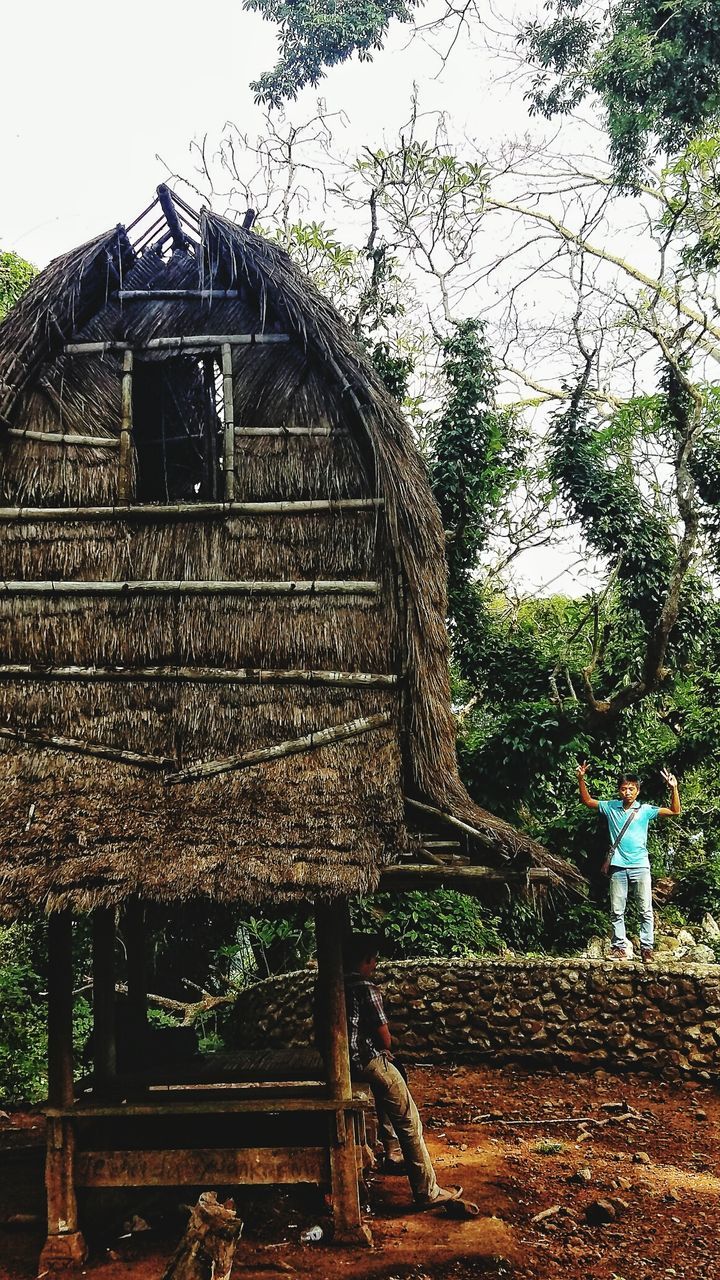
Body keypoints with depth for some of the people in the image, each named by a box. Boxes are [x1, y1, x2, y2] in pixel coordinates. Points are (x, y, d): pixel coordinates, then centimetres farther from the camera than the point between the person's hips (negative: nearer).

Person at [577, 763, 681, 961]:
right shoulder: (610, 807, 7)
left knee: (646, 910, -3)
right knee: (616, 911, 4)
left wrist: (674, 789, -16)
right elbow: (587, 800, 15)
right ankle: (620, 947, 11)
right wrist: (581, 780, 2)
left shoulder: (645, 810, 1)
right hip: (618, 867, 2)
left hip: (640, 867, -2)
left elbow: (674, 811, -3)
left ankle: (646, 947, 3)